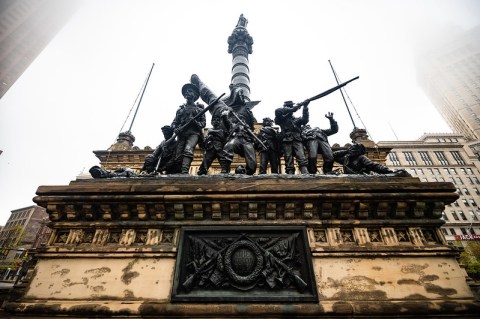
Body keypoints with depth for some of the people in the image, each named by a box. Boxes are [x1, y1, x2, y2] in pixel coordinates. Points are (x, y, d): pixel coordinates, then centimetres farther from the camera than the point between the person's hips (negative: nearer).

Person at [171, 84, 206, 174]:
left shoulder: (199, 108, 18)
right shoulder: (180, 109, 25)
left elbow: (204, 122, 11)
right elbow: (174, 122, 20)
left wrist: (196, 123, -10)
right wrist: (176, 129, -3)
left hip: (194, 133, -3)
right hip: (181, 134, 4)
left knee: (188, 150, -30)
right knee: (178, 156, -8)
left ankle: (184, 172, -45)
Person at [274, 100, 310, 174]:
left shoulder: (297, 119, 26)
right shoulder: (282, 118, 16)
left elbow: (305, 120, 6)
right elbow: (277, 111, -4)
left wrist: (305, 107, -3)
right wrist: (292, 109, -8)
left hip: (297, 140, 2)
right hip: (287, 140, -2)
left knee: (301, 158, -17)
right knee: (289, 161, -9)